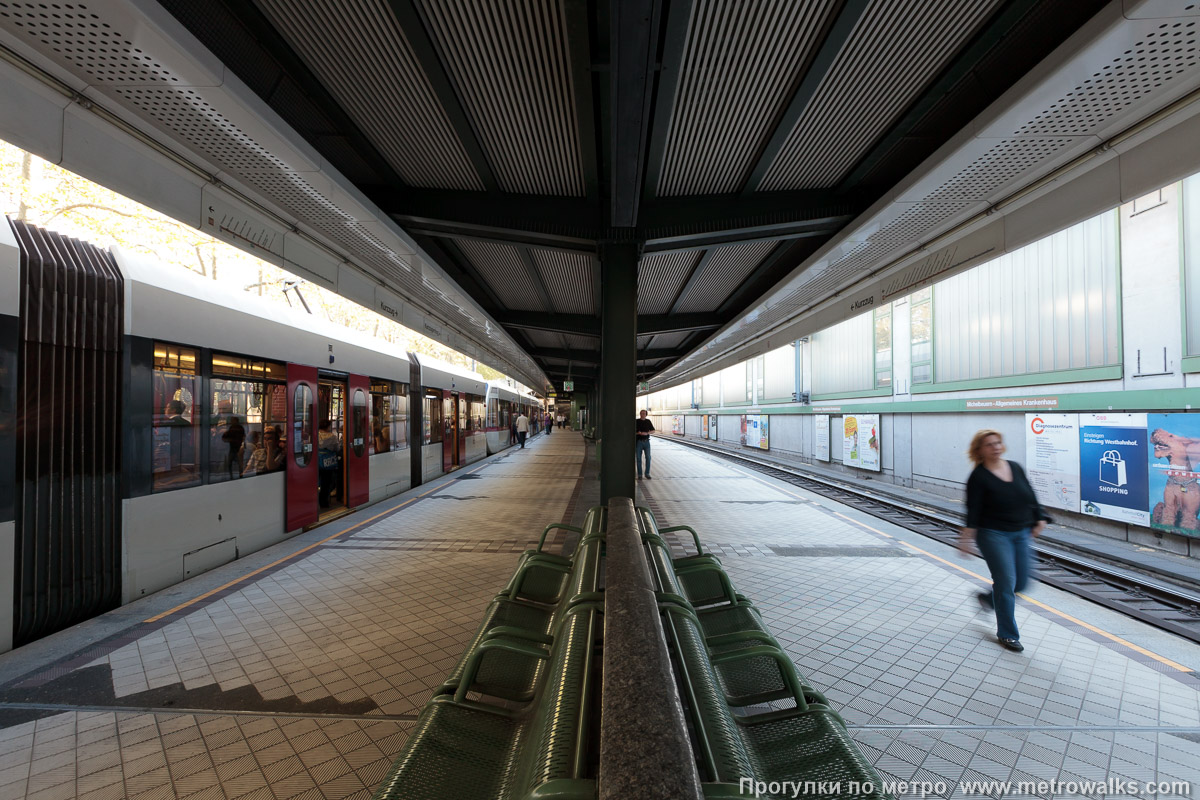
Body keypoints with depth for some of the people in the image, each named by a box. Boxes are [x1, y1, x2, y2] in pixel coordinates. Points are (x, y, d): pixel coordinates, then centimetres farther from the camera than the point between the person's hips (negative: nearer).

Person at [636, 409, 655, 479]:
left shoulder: (648, 421, 5)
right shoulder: (636, 421, -2)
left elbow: (653, 431, 6)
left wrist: (646, 433, -12)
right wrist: (637, 433, -19)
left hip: (646, 441, 2)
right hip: (638, 442, -1)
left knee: (648, 457, -2)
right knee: (638, 458, 1)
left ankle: (647, 473, 9)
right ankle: (639, 474, 11)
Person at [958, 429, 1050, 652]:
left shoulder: (1015, 467, 5)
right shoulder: (978, 477, -13)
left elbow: (1031, 496, 15)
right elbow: (973, 508, -17)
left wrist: (1039, 518, 12)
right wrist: (967, 534, -24)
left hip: (1021, 533, 6)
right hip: (993, 534, -6)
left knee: (1021, 582, 10)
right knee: (1006, 582, -3)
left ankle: (989, 598, 38)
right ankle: (1007, 634, 12)